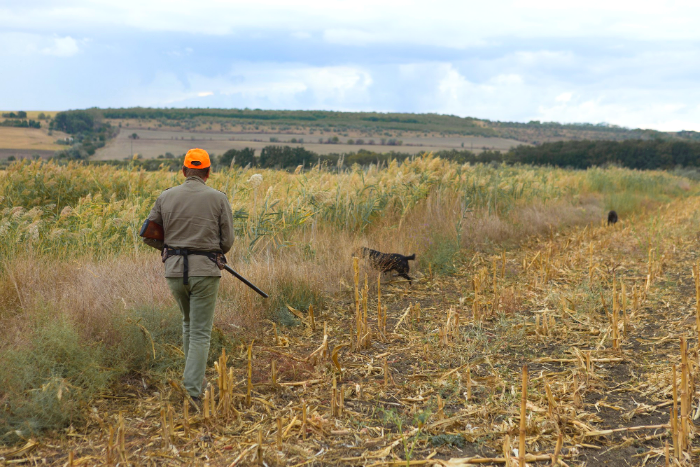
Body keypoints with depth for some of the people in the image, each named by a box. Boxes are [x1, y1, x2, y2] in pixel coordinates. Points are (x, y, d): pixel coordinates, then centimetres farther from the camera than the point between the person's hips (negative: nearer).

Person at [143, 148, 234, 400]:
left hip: (175, 270, 3)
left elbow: (148, 234, 7)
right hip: (205, 271, -3)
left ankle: (192, 377, 33)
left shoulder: (166, 197, 3)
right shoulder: (218, 198, -3)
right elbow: (227, 241, 0)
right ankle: (192, 391, -3)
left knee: (189, 322, 25)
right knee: (200, 332, 3)